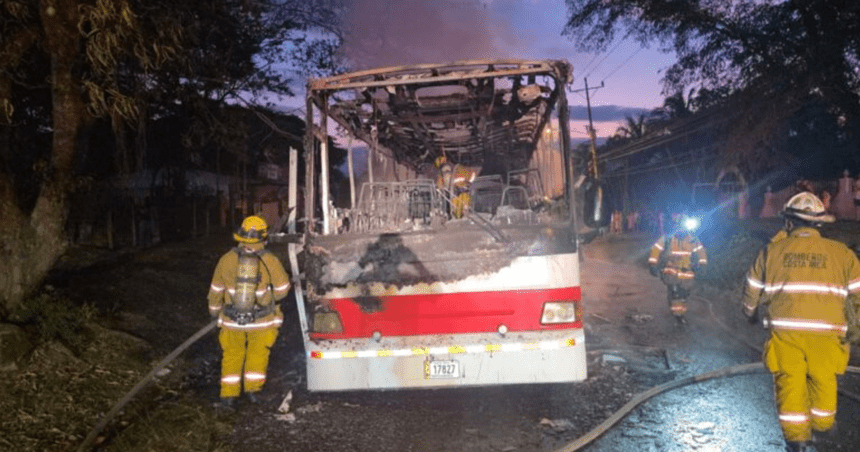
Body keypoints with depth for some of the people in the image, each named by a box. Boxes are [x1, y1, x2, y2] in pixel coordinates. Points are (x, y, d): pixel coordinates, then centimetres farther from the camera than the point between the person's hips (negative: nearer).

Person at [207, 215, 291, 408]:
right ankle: (252, 389, 20)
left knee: (232, 355, 18)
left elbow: (216, 290, 2)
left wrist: (215, 310, 19)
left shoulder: (226, 260, -9)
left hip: (232, 320, 1)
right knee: (257, 353, 20)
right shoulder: (270, 261, -14)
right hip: (262, 320, -1)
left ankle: (229, 394, 20)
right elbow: (282, 289, -4)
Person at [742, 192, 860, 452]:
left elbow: (753, 289, 14)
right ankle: (823, 423, 37)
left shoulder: (772, 251, 5)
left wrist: (751, 314, 33)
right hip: (827, 330, 1)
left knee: (789, 378, 8)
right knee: (823, 378, 19)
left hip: (785, 328, -1)